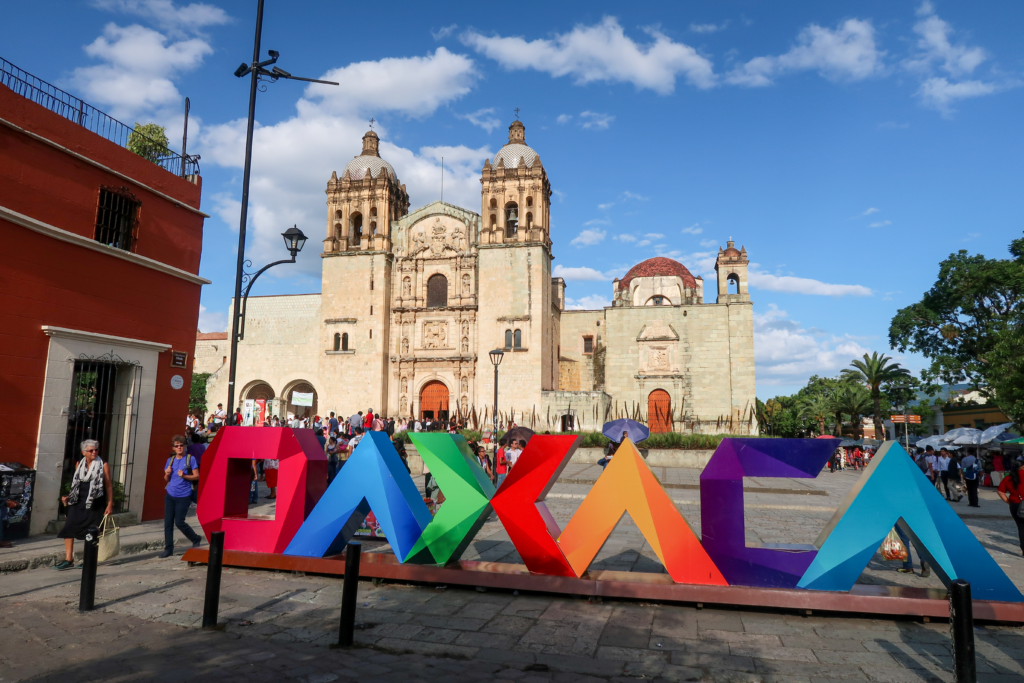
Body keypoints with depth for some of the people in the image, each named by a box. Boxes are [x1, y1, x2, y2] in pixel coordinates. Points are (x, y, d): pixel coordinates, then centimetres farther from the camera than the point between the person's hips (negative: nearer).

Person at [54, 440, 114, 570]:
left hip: (95, 504, -4)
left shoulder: (103, 465, -5)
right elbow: (76, 484, 19)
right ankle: (68, 559, 5)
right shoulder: (79, 464, 8)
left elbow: (109, 486, -4)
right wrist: (68, 496, 5)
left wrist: (110, 504, -7)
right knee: (69, 528, -4)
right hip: (78, 502, 4)